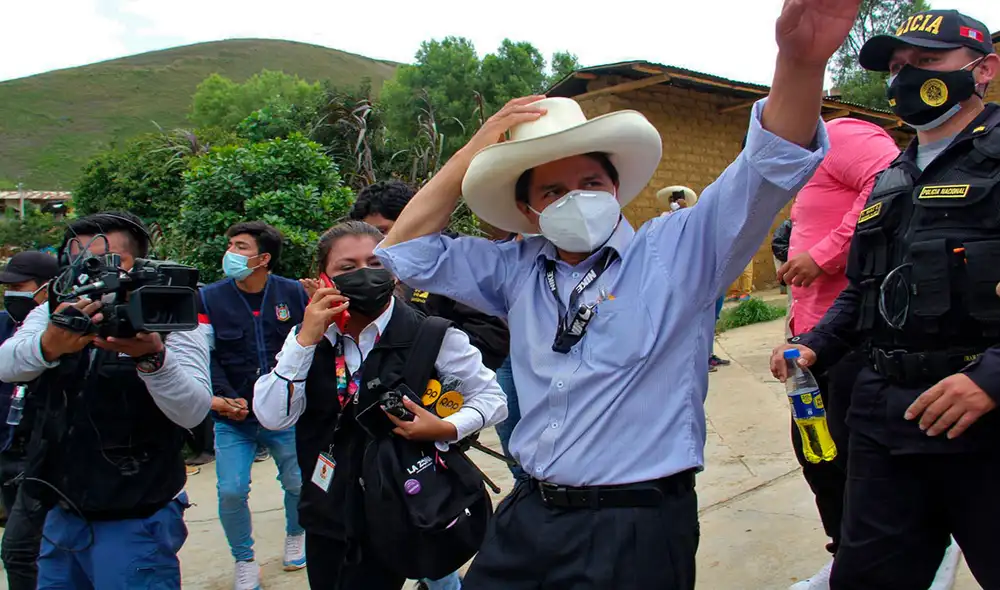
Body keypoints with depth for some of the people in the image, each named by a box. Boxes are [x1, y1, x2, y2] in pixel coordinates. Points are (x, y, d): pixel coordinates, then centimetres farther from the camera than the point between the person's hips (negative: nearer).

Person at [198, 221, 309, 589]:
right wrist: (225, 397, -18)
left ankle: (296, 536, 42)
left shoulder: (294, 293, -2)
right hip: (233, 418, 0)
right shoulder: (210, 298, -2)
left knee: (298, 484, 11)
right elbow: (206, 356, -5)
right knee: (231, 491, -4)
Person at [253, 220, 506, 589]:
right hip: (326, 514, 4)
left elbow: (491, 397, -3)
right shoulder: (310, 337, 0)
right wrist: (305, 340, -18)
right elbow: (272, 417, -10)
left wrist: (447, 429, -21)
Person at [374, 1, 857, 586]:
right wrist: (475, 149, 2)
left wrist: (801, 61, -37)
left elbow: (767, 169, -17)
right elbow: (406, 252, 10)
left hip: (637, 529, -4)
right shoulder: (518, 270, 7)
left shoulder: (675, 251, -5)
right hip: (529, 515, 5)